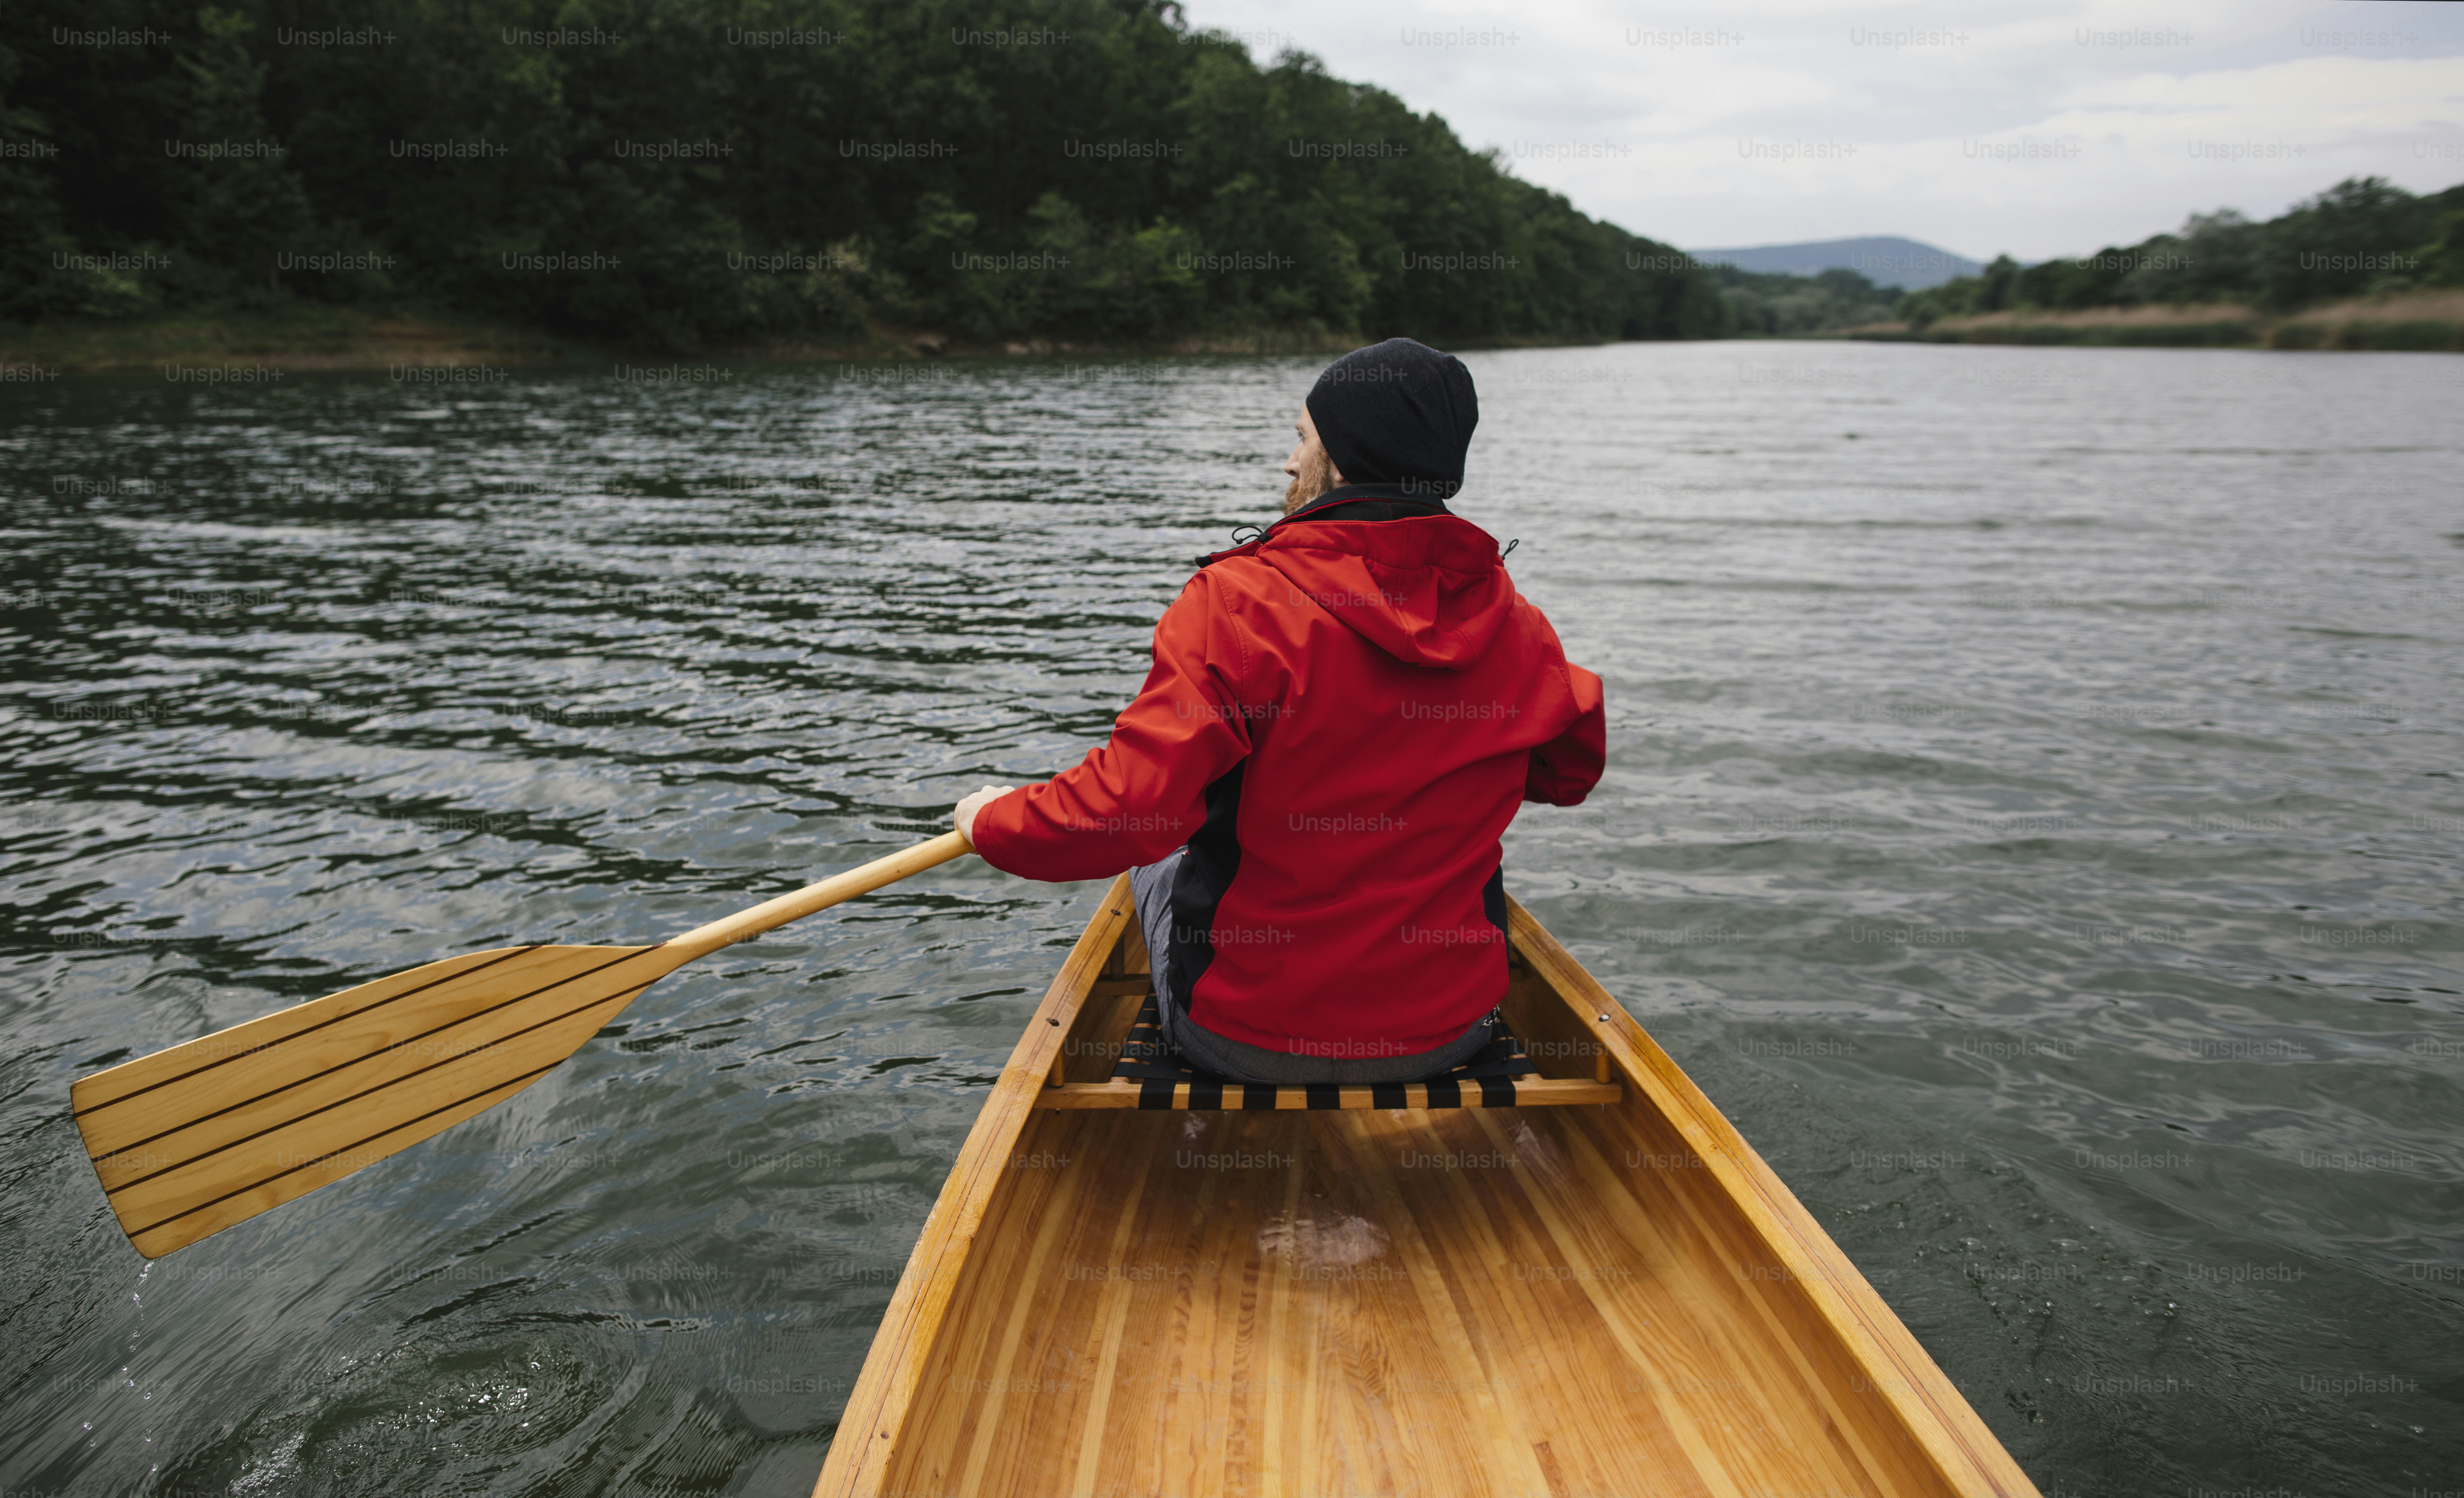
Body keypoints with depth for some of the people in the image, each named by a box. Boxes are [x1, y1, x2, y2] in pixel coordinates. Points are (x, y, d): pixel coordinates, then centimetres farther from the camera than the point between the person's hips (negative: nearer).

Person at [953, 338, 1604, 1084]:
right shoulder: (1513, 625, -6)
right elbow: (1574, 769, 12)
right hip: (1445, 1035, 4)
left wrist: (993, 821, -6)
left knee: (1159, 857, 28)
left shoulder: (1239, 602, -20)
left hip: (1244, 1042, -3)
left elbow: (1129, 808, -25)